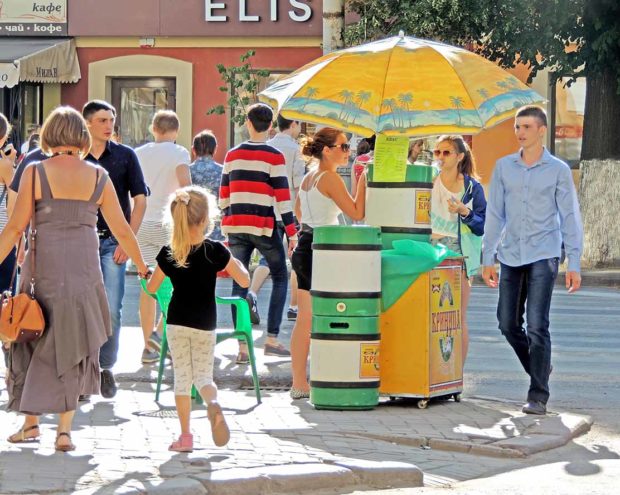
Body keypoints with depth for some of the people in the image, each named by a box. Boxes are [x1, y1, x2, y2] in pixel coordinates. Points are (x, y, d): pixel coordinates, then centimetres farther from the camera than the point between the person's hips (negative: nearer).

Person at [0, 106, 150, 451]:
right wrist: (143, 268, 18)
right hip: (85, 271, 2)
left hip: (44, 269, -2)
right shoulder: (98, 176, 3)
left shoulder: (36, 173, -4)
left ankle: (31, 422, 15)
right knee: (74, 350, 11)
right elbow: (122, 230, 7)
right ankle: (65, 429, 7)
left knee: (35, 345, 14)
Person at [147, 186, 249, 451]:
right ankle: (213, 403, -25)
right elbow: (244, 281, -6)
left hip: (177, 322, 1)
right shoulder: (215, 251, -11)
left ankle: (185, 435, 6)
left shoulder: (168, 254, -6)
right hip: (205, 323, -1)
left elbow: (151, 287, 7)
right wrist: (237, 263, 12)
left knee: (182, 377, 9)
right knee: (203, 375, 9)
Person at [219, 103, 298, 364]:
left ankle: (242, 347, 1)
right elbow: (282, 197, -10)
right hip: (263, 226, -4)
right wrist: (292, 232, -7)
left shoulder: (232, 155, 8)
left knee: (239, 284, 6)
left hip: (235, 226, 4)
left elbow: (224, 195, 12)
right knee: (280, 277, 11)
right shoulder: (274, 157, -6)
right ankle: (272, 339, 3)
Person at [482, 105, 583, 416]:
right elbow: (494, 214, 11)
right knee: (508, 324, 6)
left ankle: (538, 396, -4)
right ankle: (539, 370, 30)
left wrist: (574, 264, -3)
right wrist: (487, 258, 8)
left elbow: (570, 218, 2)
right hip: (510, 256, 4)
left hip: (543, 256, -4)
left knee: (536, 326, -10)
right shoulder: (504, 167, 8)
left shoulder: (558, 170, 0)